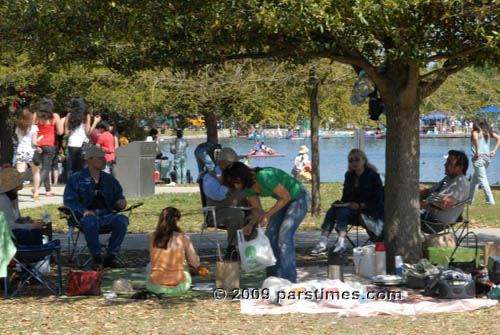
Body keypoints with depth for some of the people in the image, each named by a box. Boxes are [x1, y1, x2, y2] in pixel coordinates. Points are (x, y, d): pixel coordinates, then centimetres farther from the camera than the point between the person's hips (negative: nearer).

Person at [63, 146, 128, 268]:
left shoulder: (109, 179, 21)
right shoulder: (77, 178, 8)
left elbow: (118, 196, 23)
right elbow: (69, 200, 0)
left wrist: (120, 203, -4)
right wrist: (83, 210, -19)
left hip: (106, 214, 4)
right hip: (87, 215, -4)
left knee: (122, 220, -29)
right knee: (90, 221, -40)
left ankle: (111, 256, -22)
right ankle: (96, 257, -26)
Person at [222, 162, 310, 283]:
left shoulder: (265, 176, -34)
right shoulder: (247, 186, -8)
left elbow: (286, 196, -26)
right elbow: (257, 209, 0)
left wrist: (267, 215, -25)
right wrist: (250, 225, -18)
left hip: (299, 198, -9)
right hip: (284, 200, 9)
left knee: (284, 236, -18)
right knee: (270, 236, 2)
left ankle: (288, 280, -14)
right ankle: (274, 277, 10)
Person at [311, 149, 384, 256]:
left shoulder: (373, 176, -5)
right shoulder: (349, 175, 14)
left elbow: (377, 200, -10)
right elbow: (346, 196, 22)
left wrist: (360, 205, -20)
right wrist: (341, 202, -2)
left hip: (369, 210, -6)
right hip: (351, 206, 6)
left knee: (342, 212, -32)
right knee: (331, 211, -21)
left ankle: (341, 243, -39)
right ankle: (322, 244, -32)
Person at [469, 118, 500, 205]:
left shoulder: (475, 132, -7)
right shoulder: (488, 132, 11)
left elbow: (475, 139, -28)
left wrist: (477, 152, -20)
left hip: (479, 158, -7)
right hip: (487, 158, 7)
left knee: (482, 179, -5)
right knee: (475, 179, 19)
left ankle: (490, 200, -12)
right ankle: (470, 199, 25)